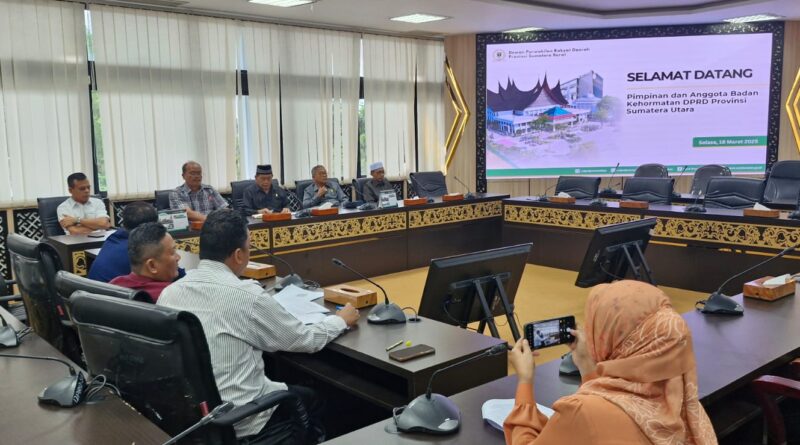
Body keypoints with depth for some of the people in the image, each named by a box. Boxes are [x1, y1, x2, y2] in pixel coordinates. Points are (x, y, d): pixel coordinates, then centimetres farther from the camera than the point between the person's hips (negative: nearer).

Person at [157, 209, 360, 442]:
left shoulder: (168, 293, -4)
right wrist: (341, 320, 12)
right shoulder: (247, 295, -20)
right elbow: (306, 340, -7)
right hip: (236, 421, -6)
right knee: (309, 399, 22)